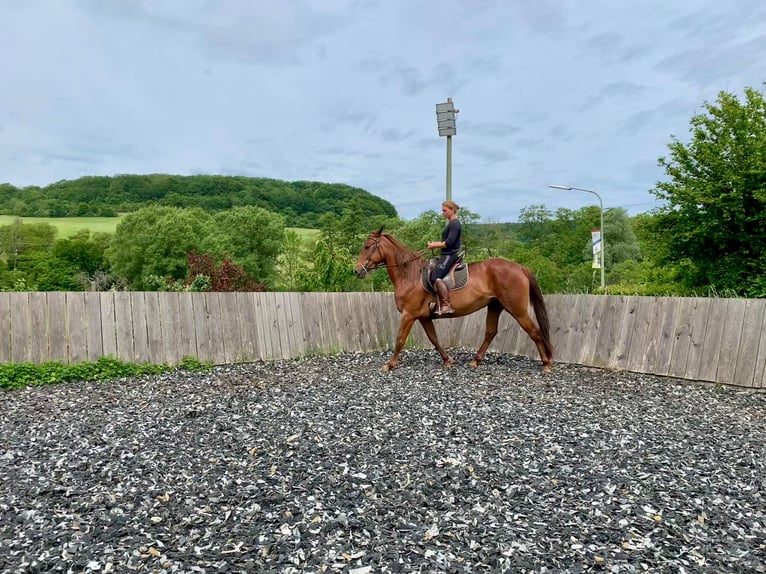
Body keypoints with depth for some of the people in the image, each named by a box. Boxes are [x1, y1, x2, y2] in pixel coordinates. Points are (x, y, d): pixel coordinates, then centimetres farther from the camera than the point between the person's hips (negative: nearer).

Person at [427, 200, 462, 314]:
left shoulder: (454, 224, -13)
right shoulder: (452, 224, 18)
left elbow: (449, 242, -21)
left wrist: (435, 245, -12)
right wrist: (436, 243, 9)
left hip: (450, 255, -11)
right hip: (447, 255, 11)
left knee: (436, 277, -25)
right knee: (430, 273, 15)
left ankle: (447, 306, -26)